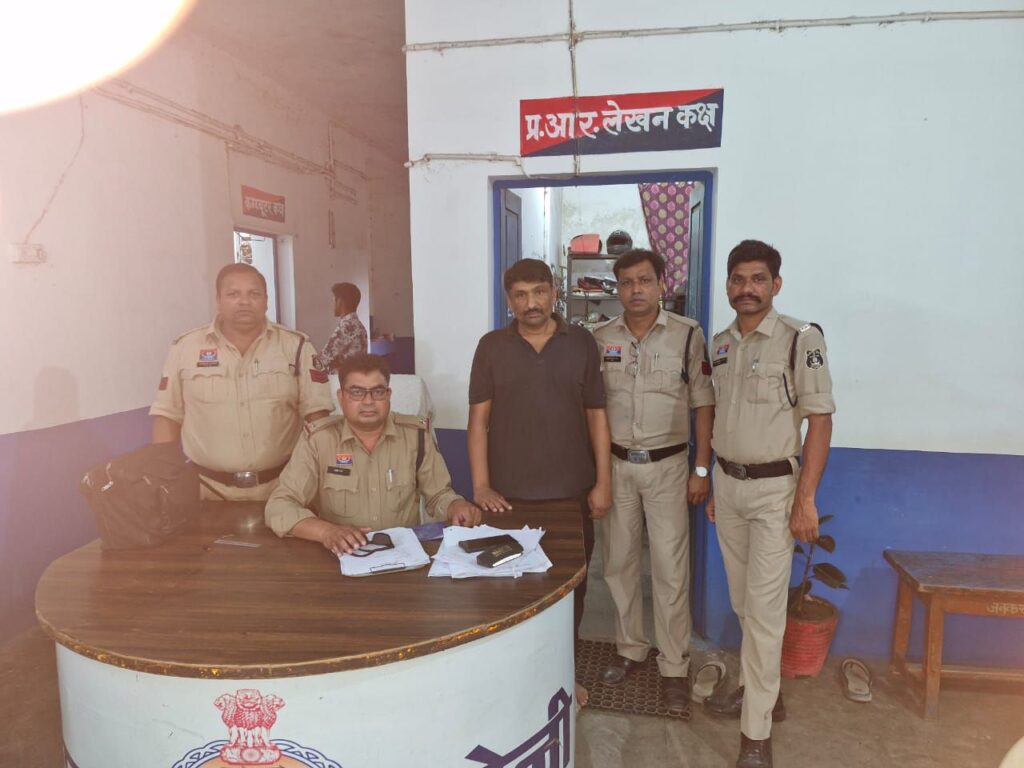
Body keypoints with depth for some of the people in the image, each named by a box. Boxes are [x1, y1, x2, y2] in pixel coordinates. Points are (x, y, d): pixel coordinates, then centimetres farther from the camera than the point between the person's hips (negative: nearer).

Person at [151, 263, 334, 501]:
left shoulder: (296, 346, -2)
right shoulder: (185, 348, 0)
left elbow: (316, 413, -4)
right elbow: (167, 416, 4)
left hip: (280, 487, 0)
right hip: (207, 489, 1)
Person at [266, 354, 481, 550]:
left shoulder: (416, 435, 1)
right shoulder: (317, 439, -5)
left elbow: (439, 495, 10)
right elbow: (279, 507, -9)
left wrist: (456, 506, -13)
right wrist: (326, 531, -26)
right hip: (341, 557, -2)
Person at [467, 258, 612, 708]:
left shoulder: (581, 343, 1)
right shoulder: (492, 347, 0)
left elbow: (596, 415, 3)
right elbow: (479, 418, -1)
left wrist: (603, 482, -1)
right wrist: (481, 486, -8)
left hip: (572, 491, 1)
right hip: (511, 494, -1)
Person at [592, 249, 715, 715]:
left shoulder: (688, 335, -5)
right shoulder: (600, 339, 2)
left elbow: (704, 405, -2)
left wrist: (702, 469, -4)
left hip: (668, 466, -2)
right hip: (615, 465, 3)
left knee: (671, 570, 2)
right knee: (618, 562, 12)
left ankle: (674, 667, 17)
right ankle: (629, 650, 31)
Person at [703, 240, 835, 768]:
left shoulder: (800, 339, -11)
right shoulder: (719, 344, 7)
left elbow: (820, 419, -11)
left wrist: (805, 498, -15)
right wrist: (713, 485, 14)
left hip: (774, 487, -6)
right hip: (728, 483, 6)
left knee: (764, 608, -2)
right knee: (742, 601, 15)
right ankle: (762, 689, 35)